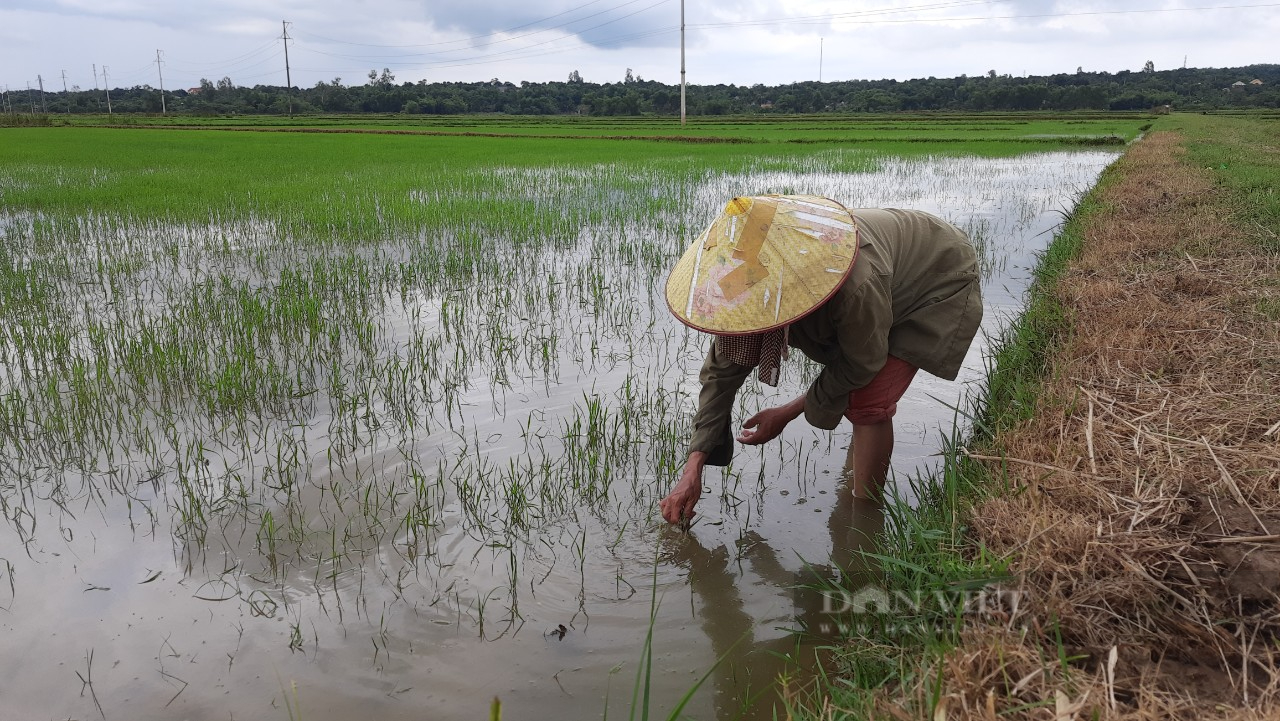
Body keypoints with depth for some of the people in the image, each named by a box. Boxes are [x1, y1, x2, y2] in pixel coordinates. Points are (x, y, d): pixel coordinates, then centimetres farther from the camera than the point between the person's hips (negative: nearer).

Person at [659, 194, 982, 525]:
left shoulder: (855, 284, -47)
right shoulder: (757, 276, -25)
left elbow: (862, 362, -26)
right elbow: (722, 368, -19)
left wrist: (788, 413, -19)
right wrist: (692, 471, -22)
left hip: (942, 281, -6)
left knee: (869, 401, -20)